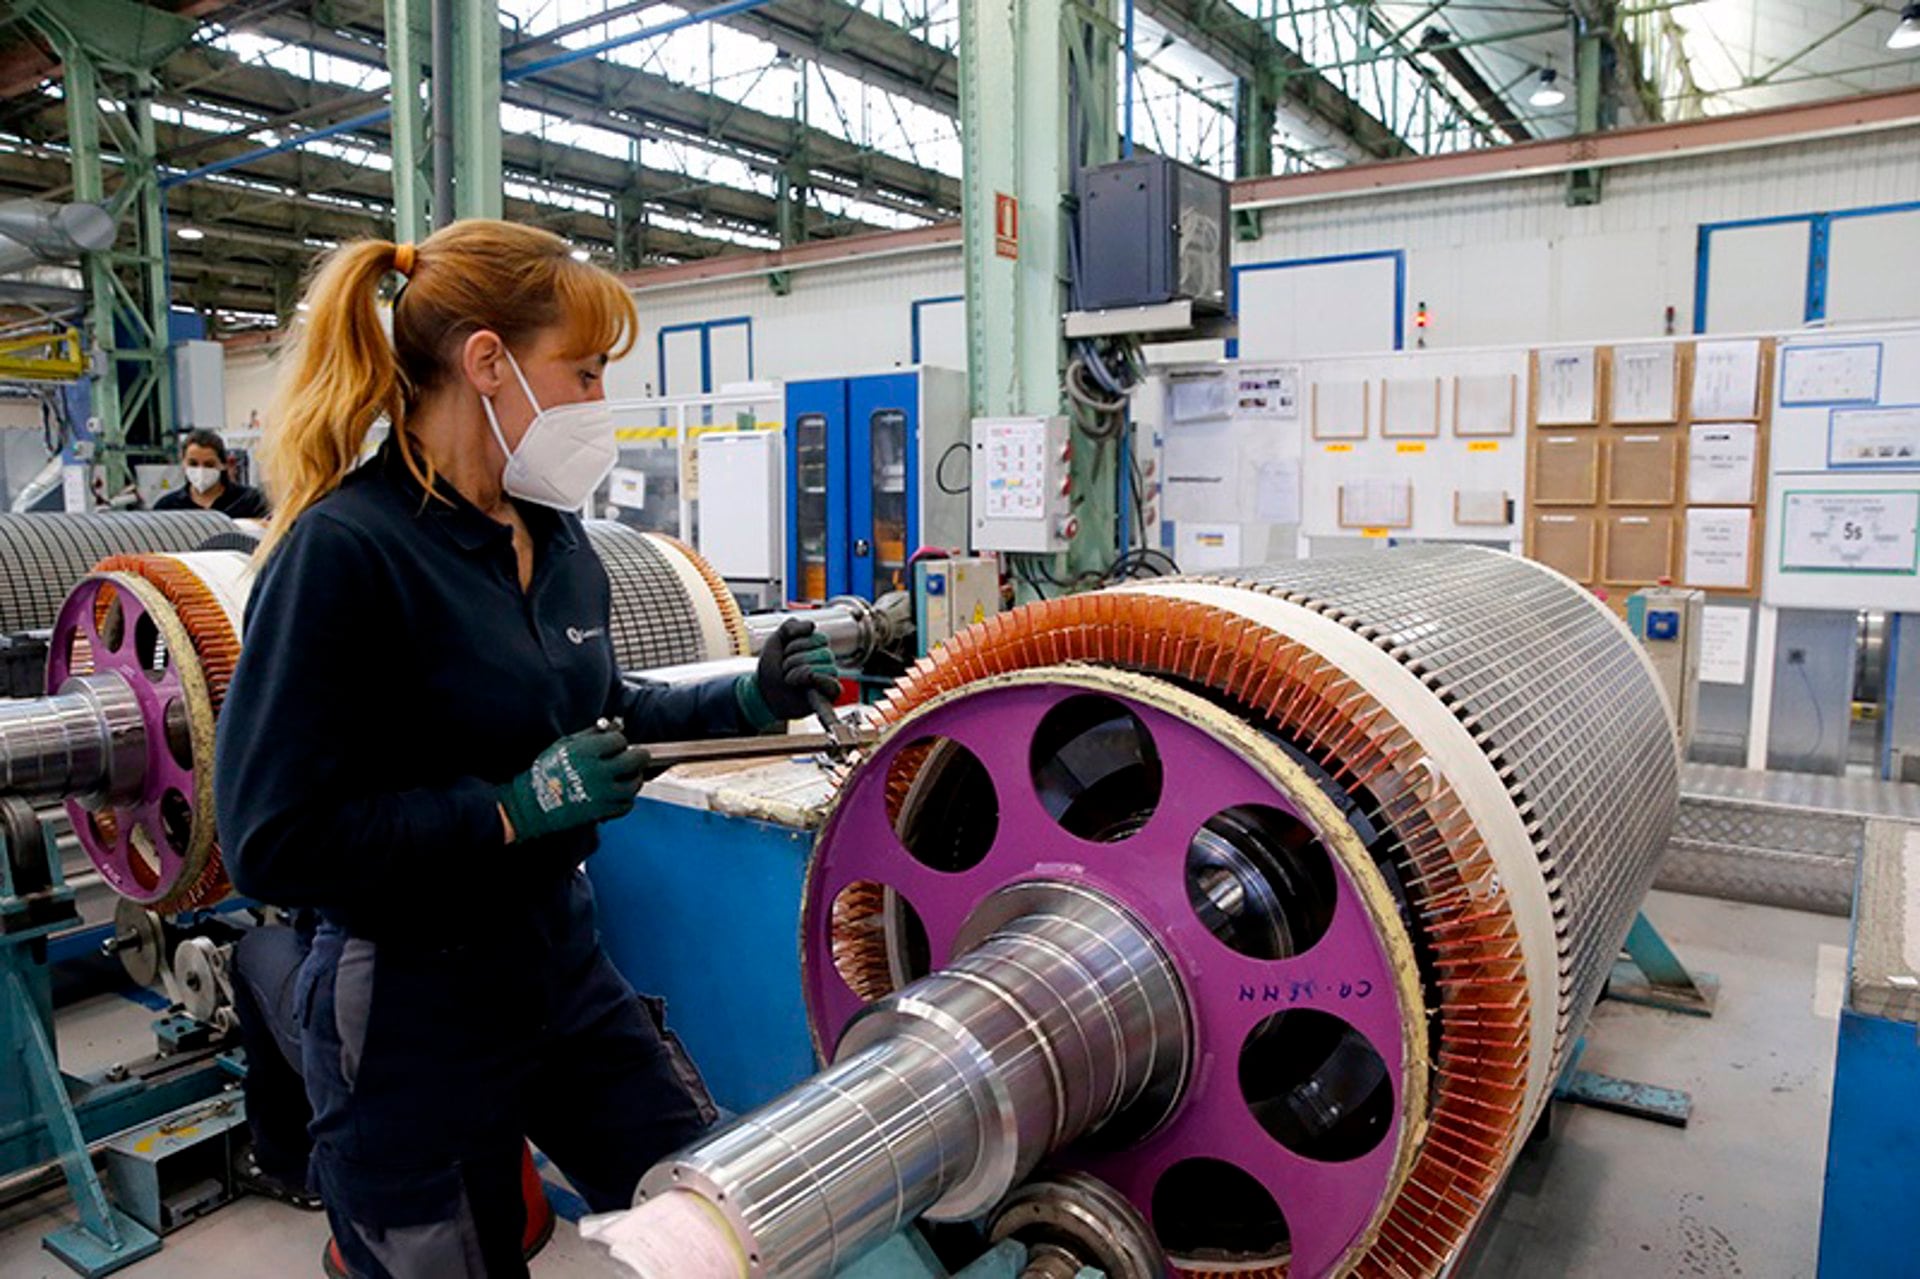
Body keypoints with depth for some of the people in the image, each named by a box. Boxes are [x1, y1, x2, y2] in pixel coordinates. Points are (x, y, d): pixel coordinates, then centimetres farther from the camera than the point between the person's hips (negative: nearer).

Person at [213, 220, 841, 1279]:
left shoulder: (553, 535, 2)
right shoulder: (343, 551, -20)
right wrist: (514, 811, -23)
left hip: (564, 966, 7)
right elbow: (275, 843, -21)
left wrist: (748, 699, 2)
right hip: (411, 1013, -7)